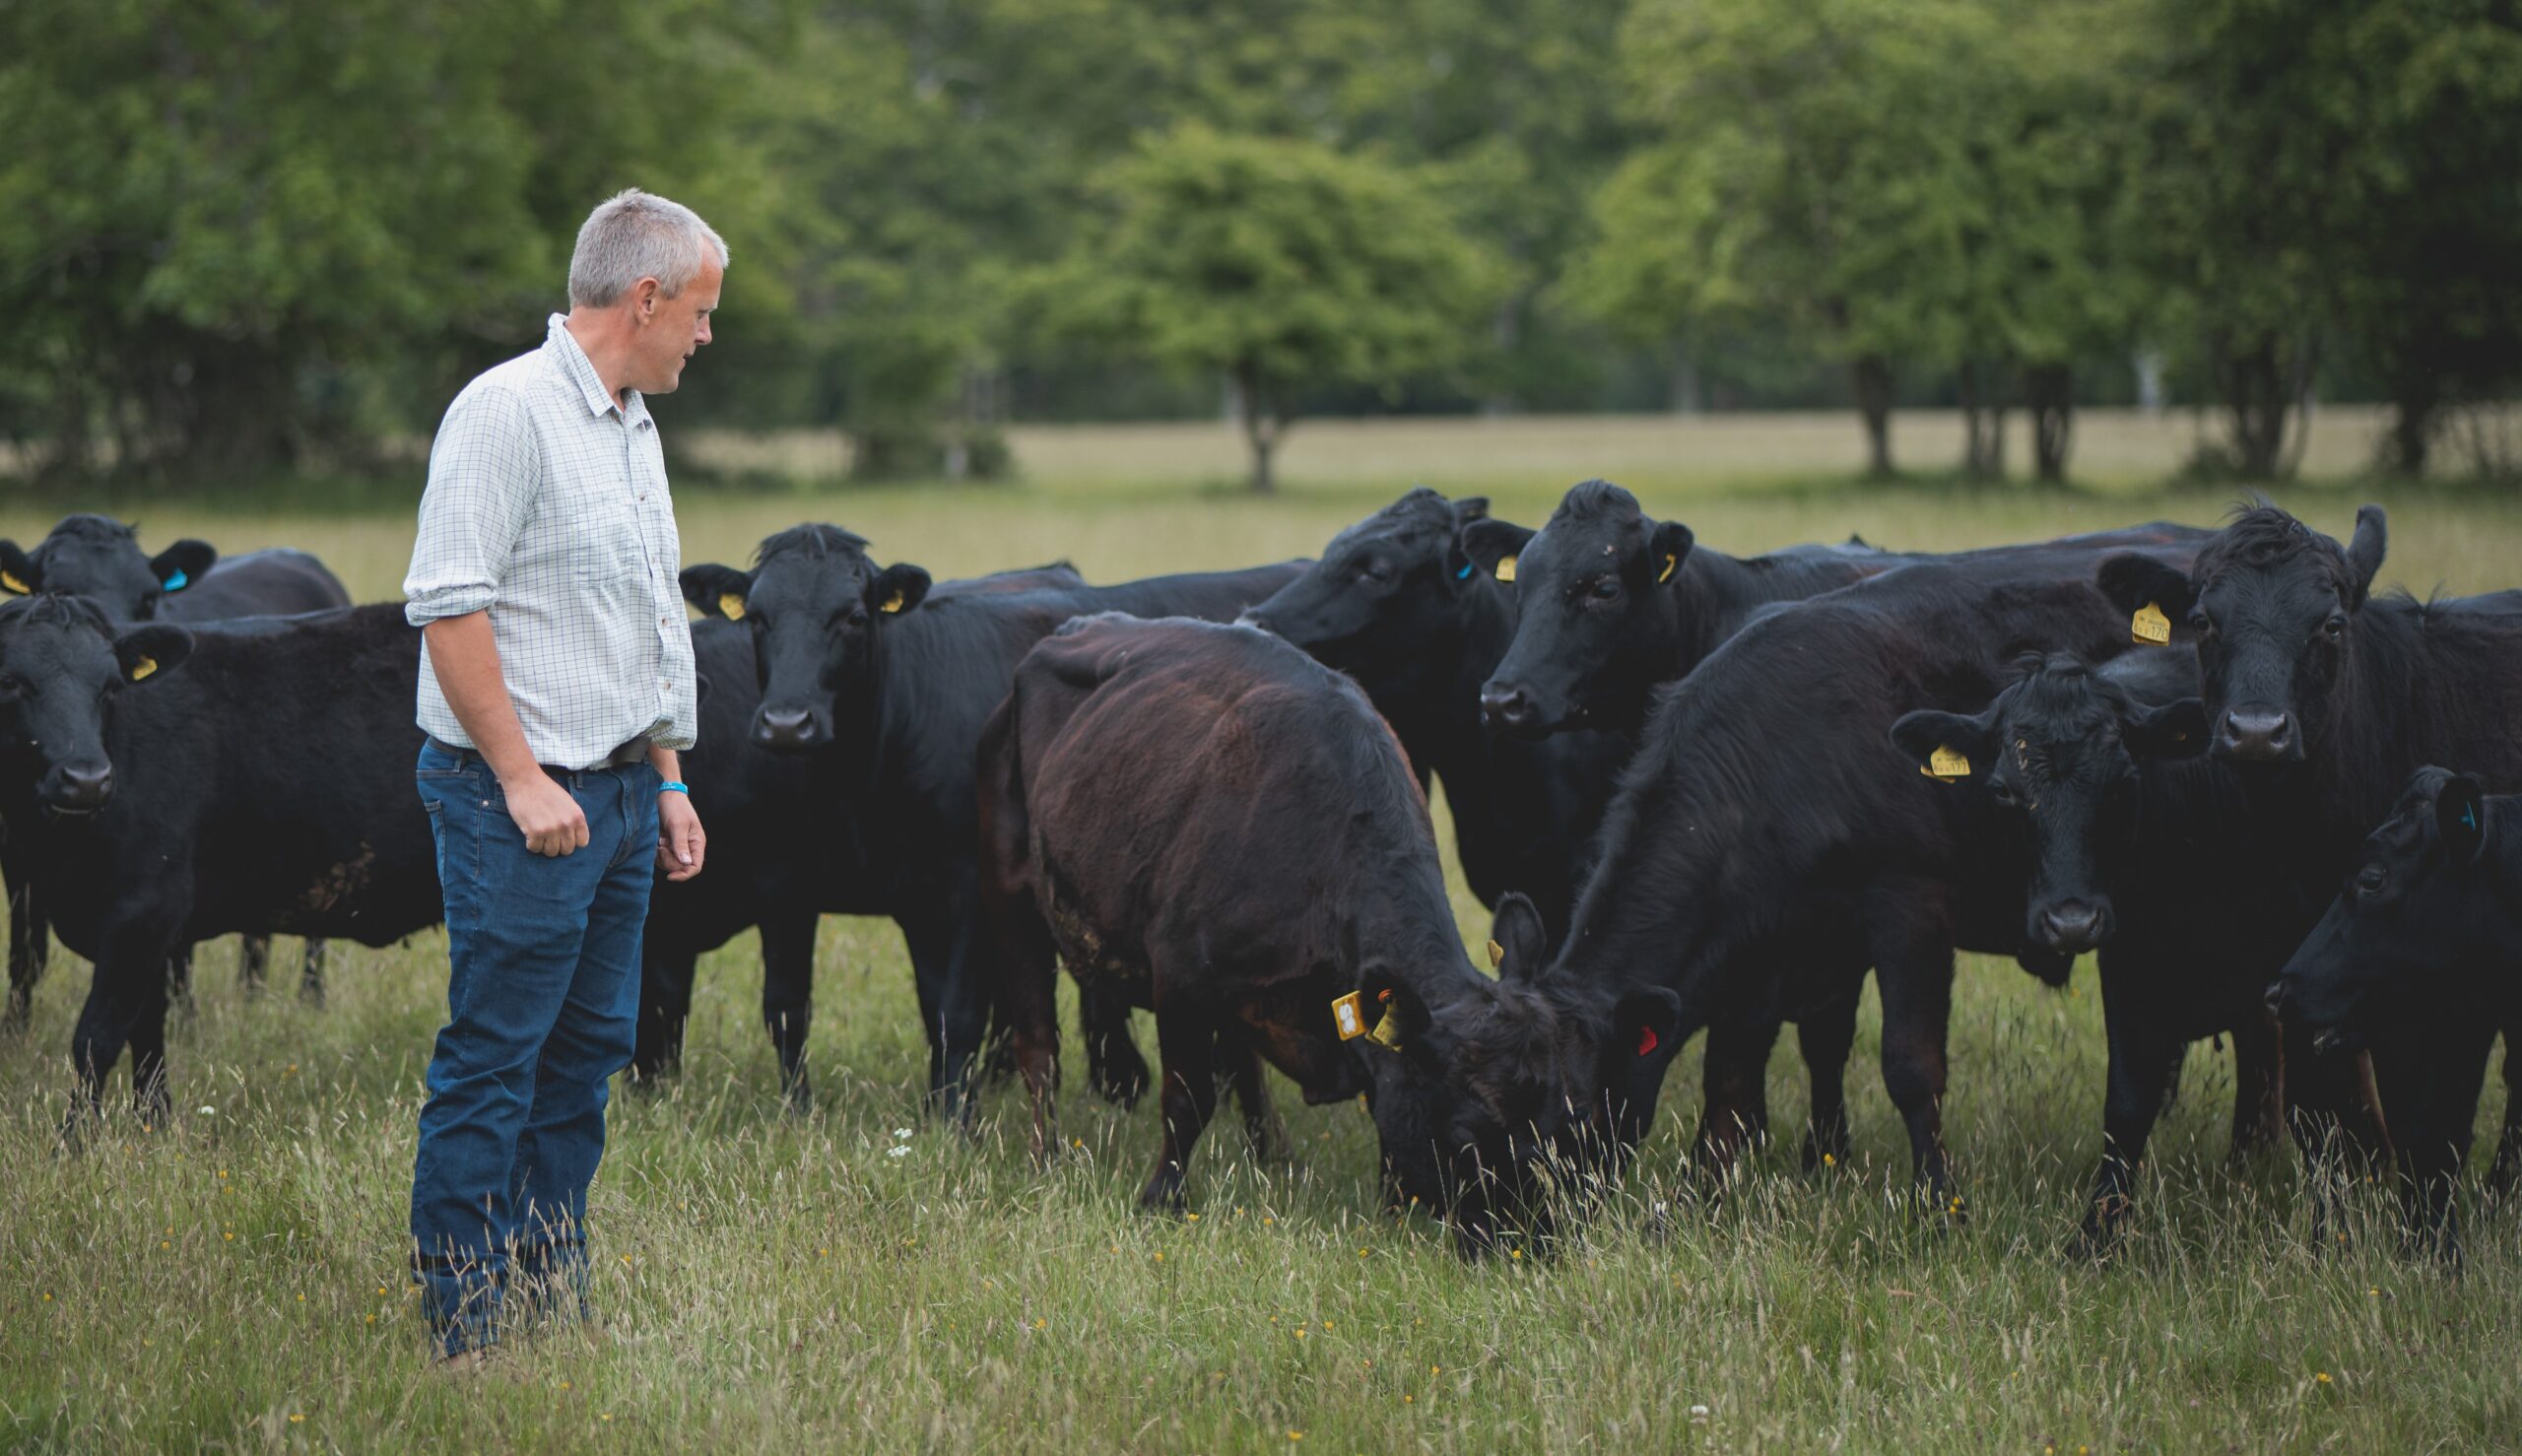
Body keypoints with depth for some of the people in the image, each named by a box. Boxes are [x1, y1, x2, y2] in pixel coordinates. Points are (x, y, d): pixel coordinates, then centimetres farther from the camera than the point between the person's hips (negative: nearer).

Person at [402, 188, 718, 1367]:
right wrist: (522, 780, -21)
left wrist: (667, 780, 19)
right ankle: (464, 1337, -3)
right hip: (520, 795, -9)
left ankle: (554, 1311, 19)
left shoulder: (631, 427, 16)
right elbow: (450, 605, -19)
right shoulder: (508, 411, -13)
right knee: (492, 1061, -6)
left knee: (586, 1054, 12)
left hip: (618, 792, 9)